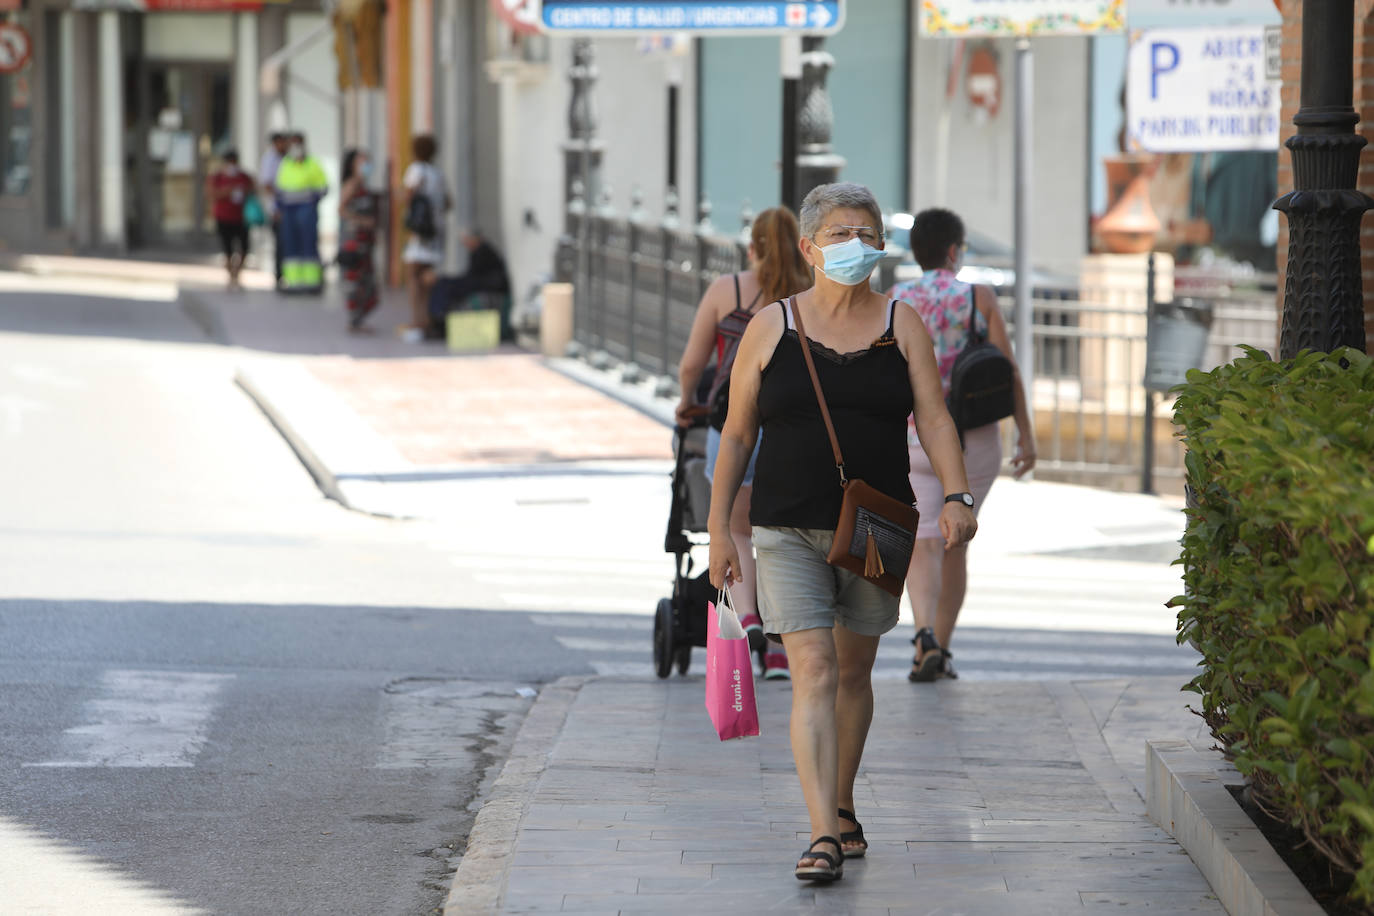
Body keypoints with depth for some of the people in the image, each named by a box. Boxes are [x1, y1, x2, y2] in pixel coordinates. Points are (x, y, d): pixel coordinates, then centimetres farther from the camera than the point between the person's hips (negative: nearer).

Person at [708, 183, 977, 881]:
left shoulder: (901, 327, 6)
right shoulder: (772, 328, 2)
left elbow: (934, 418, -1)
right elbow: (737, 433, 6)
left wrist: (954, 496, -16)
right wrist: (718, 529, 3)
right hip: (789, 533, -2)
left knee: (854, 671, 14)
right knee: (813, 672, -13)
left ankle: (841, 807, 33)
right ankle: (823, 837, -20)